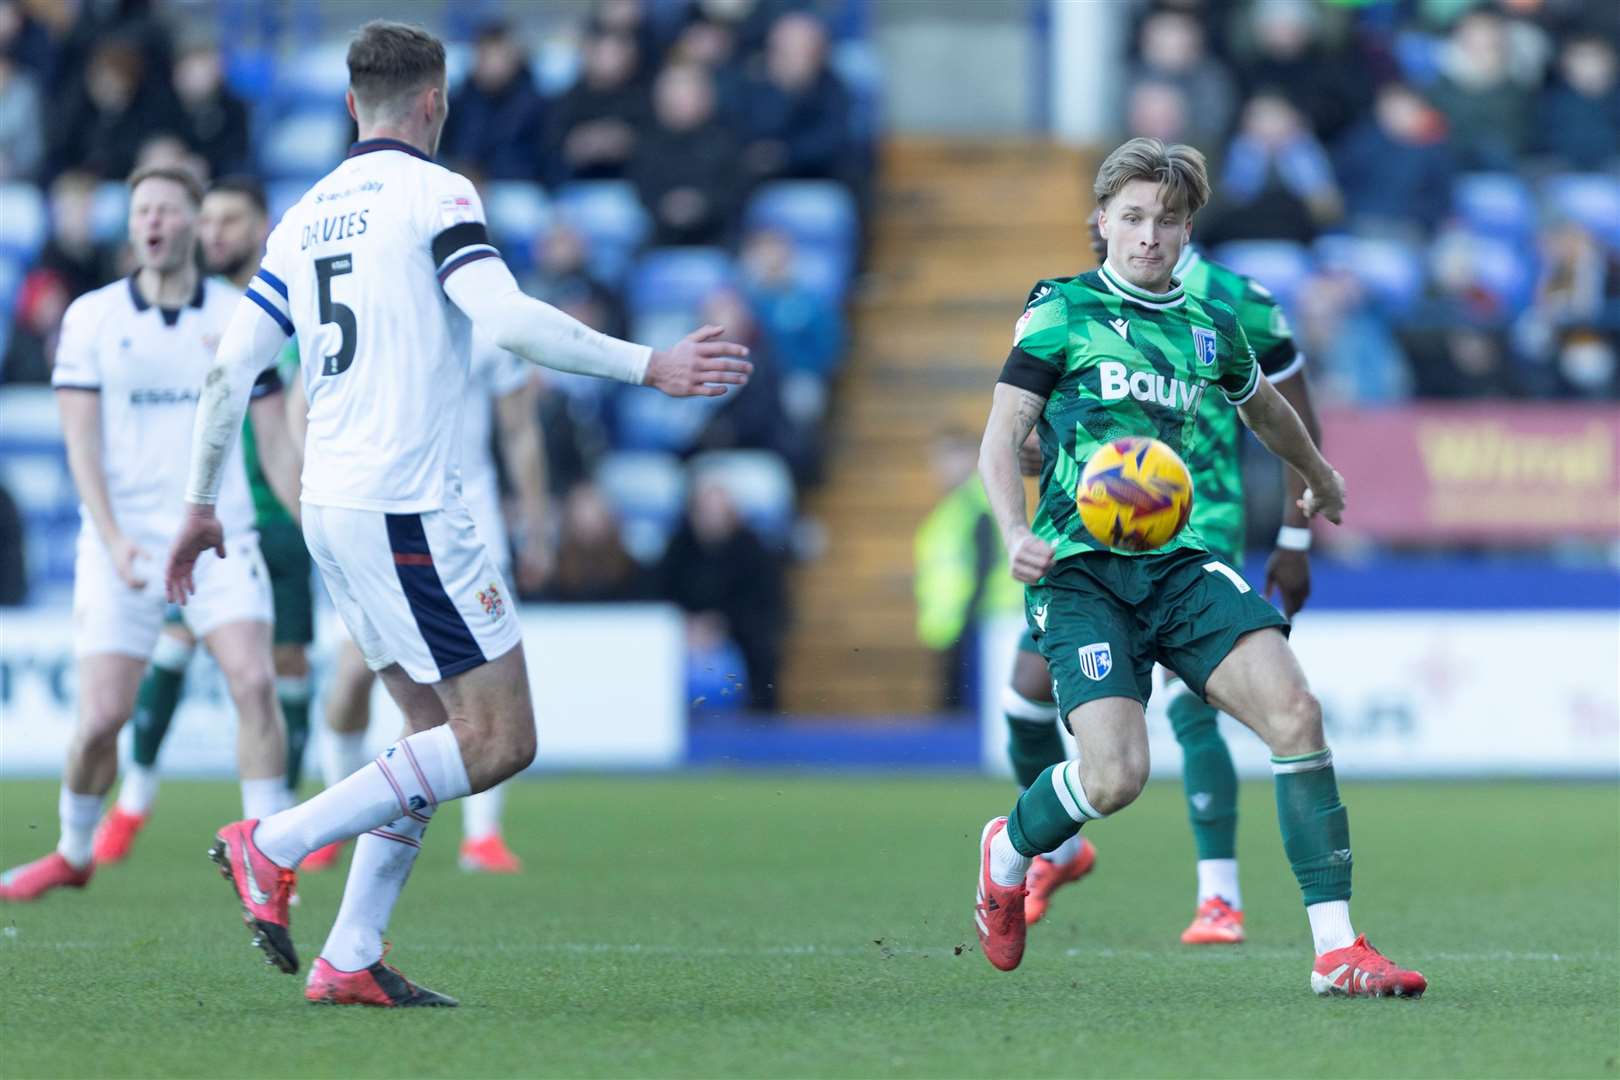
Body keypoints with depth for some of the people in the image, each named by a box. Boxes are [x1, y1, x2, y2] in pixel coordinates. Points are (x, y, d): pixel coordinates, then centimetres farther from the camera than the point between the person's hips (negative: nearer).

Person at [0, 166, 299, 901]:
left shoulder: (242, 317, 4)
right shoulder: (91, 317, 2)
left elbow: (277, 435, 8)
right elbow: (81, 440, -3)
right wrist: (112, 538, -15)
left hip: (219, 536, 0)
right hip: (122, 542, 0)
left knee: (254, 681, -19)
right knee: (103, 715, -5)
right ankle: (73, 854, 20)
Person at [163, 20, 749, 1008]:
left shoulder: (305, 217, 16)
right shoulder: (433, 193, -7)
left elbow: (230, 368, 14)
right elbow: (508, 319, -21)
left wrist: (202, 506, 23)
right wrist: (650, 366, -18)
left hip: (332, 510, 9)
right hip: (405, 508, -9)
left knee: (441, 732, 14)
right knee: (498, 741, -6)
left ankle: (350, 961, 7)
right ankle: (275, 845, -10)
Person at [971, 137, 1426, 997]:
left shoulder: (1211, 329, 14)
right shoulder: (1063, 312, 0)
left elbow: (1263, 409, 36)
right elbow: (1002, 433, -4)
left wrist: (1320, 477, 52)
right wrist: (1015, 533, -21)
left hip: (1175, 562, 5)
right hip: (1080, 569, -4)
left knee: (1293, 709, -18)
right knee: (1116, 775, -20)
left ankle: (1337, 949, -16)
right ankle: (1009, 851, 17)